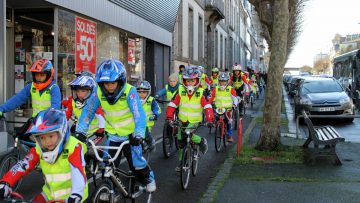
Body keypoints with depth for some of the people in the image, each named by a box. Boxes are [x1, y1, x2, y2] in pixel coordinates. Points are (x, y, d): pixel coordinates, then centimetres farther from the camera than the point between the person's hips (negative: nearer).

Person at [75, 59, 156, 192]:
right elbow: (88, 111, -11)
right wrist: (80, 131, -19)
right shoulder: (98, 92, -17)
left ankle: (148, 178, 35)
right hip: (113, 135, 3)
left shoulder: (129, 91, -26)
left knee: (136, 164, 5)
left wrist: (139, 134, -44)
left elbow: (139, 114, -32)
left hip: (130, 135, -3)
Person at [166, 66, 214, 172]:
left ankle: (201, 141, 2)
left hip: (195, 120, -3)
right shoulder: (180, 92, -10)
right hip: (183, 120, 3)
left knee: (186, 134, -27)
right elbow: (172, 104, -13)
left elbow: (207, 106, -22)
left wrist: (210, 119, -36)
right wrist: (169, 117, -25)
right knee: (181, 140, 9)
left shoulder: (200, 93, -13)